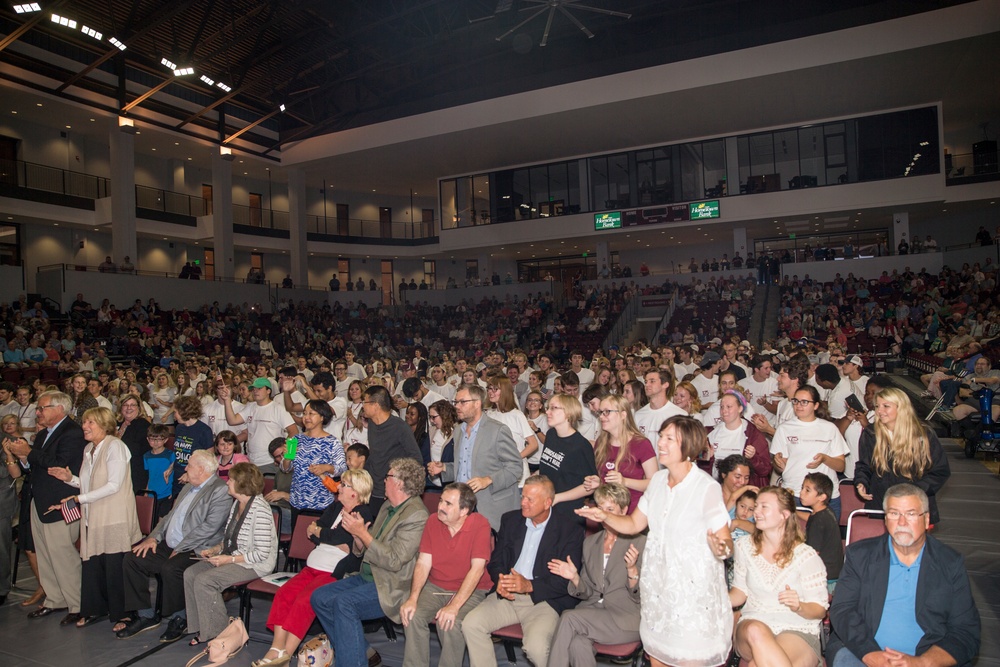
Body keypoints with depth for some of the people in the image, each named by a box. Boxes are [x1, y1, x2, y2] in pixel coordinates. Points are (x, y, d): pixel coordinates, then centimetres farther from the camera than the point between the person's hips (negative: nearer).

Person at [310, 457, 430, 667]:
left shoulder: (416, 516, -18)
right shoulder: (387, 506, 12)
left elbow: (393, 561, -24)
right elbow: (364, 550, 17)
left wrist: (362, 532, -19)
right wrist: (358, 533, -6)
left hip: (391, 587, -10)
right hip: (368, 577, 10)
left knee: (343, 602, -27)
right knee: (319, 597, 1)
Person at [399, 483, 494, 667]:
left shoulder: (480, 525, -17)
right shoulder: (433, 522, -3)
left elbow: (477, 569, -21)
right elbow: (423, 563, -3)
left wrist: (454, 606, -27)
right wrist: (413, 598, -17)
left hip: (471, 591, -4)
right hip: (435, 587, 4)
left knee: (451, 623, -29)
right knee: (413, 615, -21)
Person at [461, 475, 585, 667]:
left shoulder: (570, 530, -4)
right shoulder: (510, 520, 10)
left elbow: (567, 581, -9)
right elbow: (496, 561, 13)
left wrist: (530, 586, -21)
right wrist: (500, 581, -11)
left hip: (544, 599, -4)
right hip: (507, 596, 5)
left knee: (536, 646, -29)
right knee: (470, 624, -17)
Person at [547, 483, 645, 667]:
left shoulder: (640, 543, -1)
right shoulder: (590, 543, 14)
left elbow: (639, 597, -4)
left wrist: (632, 569, -21)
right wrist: (574, 578, -5)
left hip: (626, 617, -4)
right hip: (593, 610, 4)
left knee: (569, 617, -26)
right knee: (578, 643, -31)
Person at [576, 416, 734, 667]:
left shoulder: (707, 488, -16)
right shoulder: (658, 479, 3)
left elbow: (726, 543, -13)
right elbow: (633, 524, 10)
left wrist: (720, 548, -35)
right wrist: (604, 516, -5)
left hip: (693, 588, -6)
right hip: (658, 583, 6)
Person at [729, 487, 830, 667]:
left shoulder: (806, 556, -5)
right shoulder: (745, 546, 4)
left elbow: (820, 610, 0)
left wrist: (799, 607, -21)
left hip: (797, 631, -4)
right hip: (752, 623, 4)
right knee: (755, 631, -35)